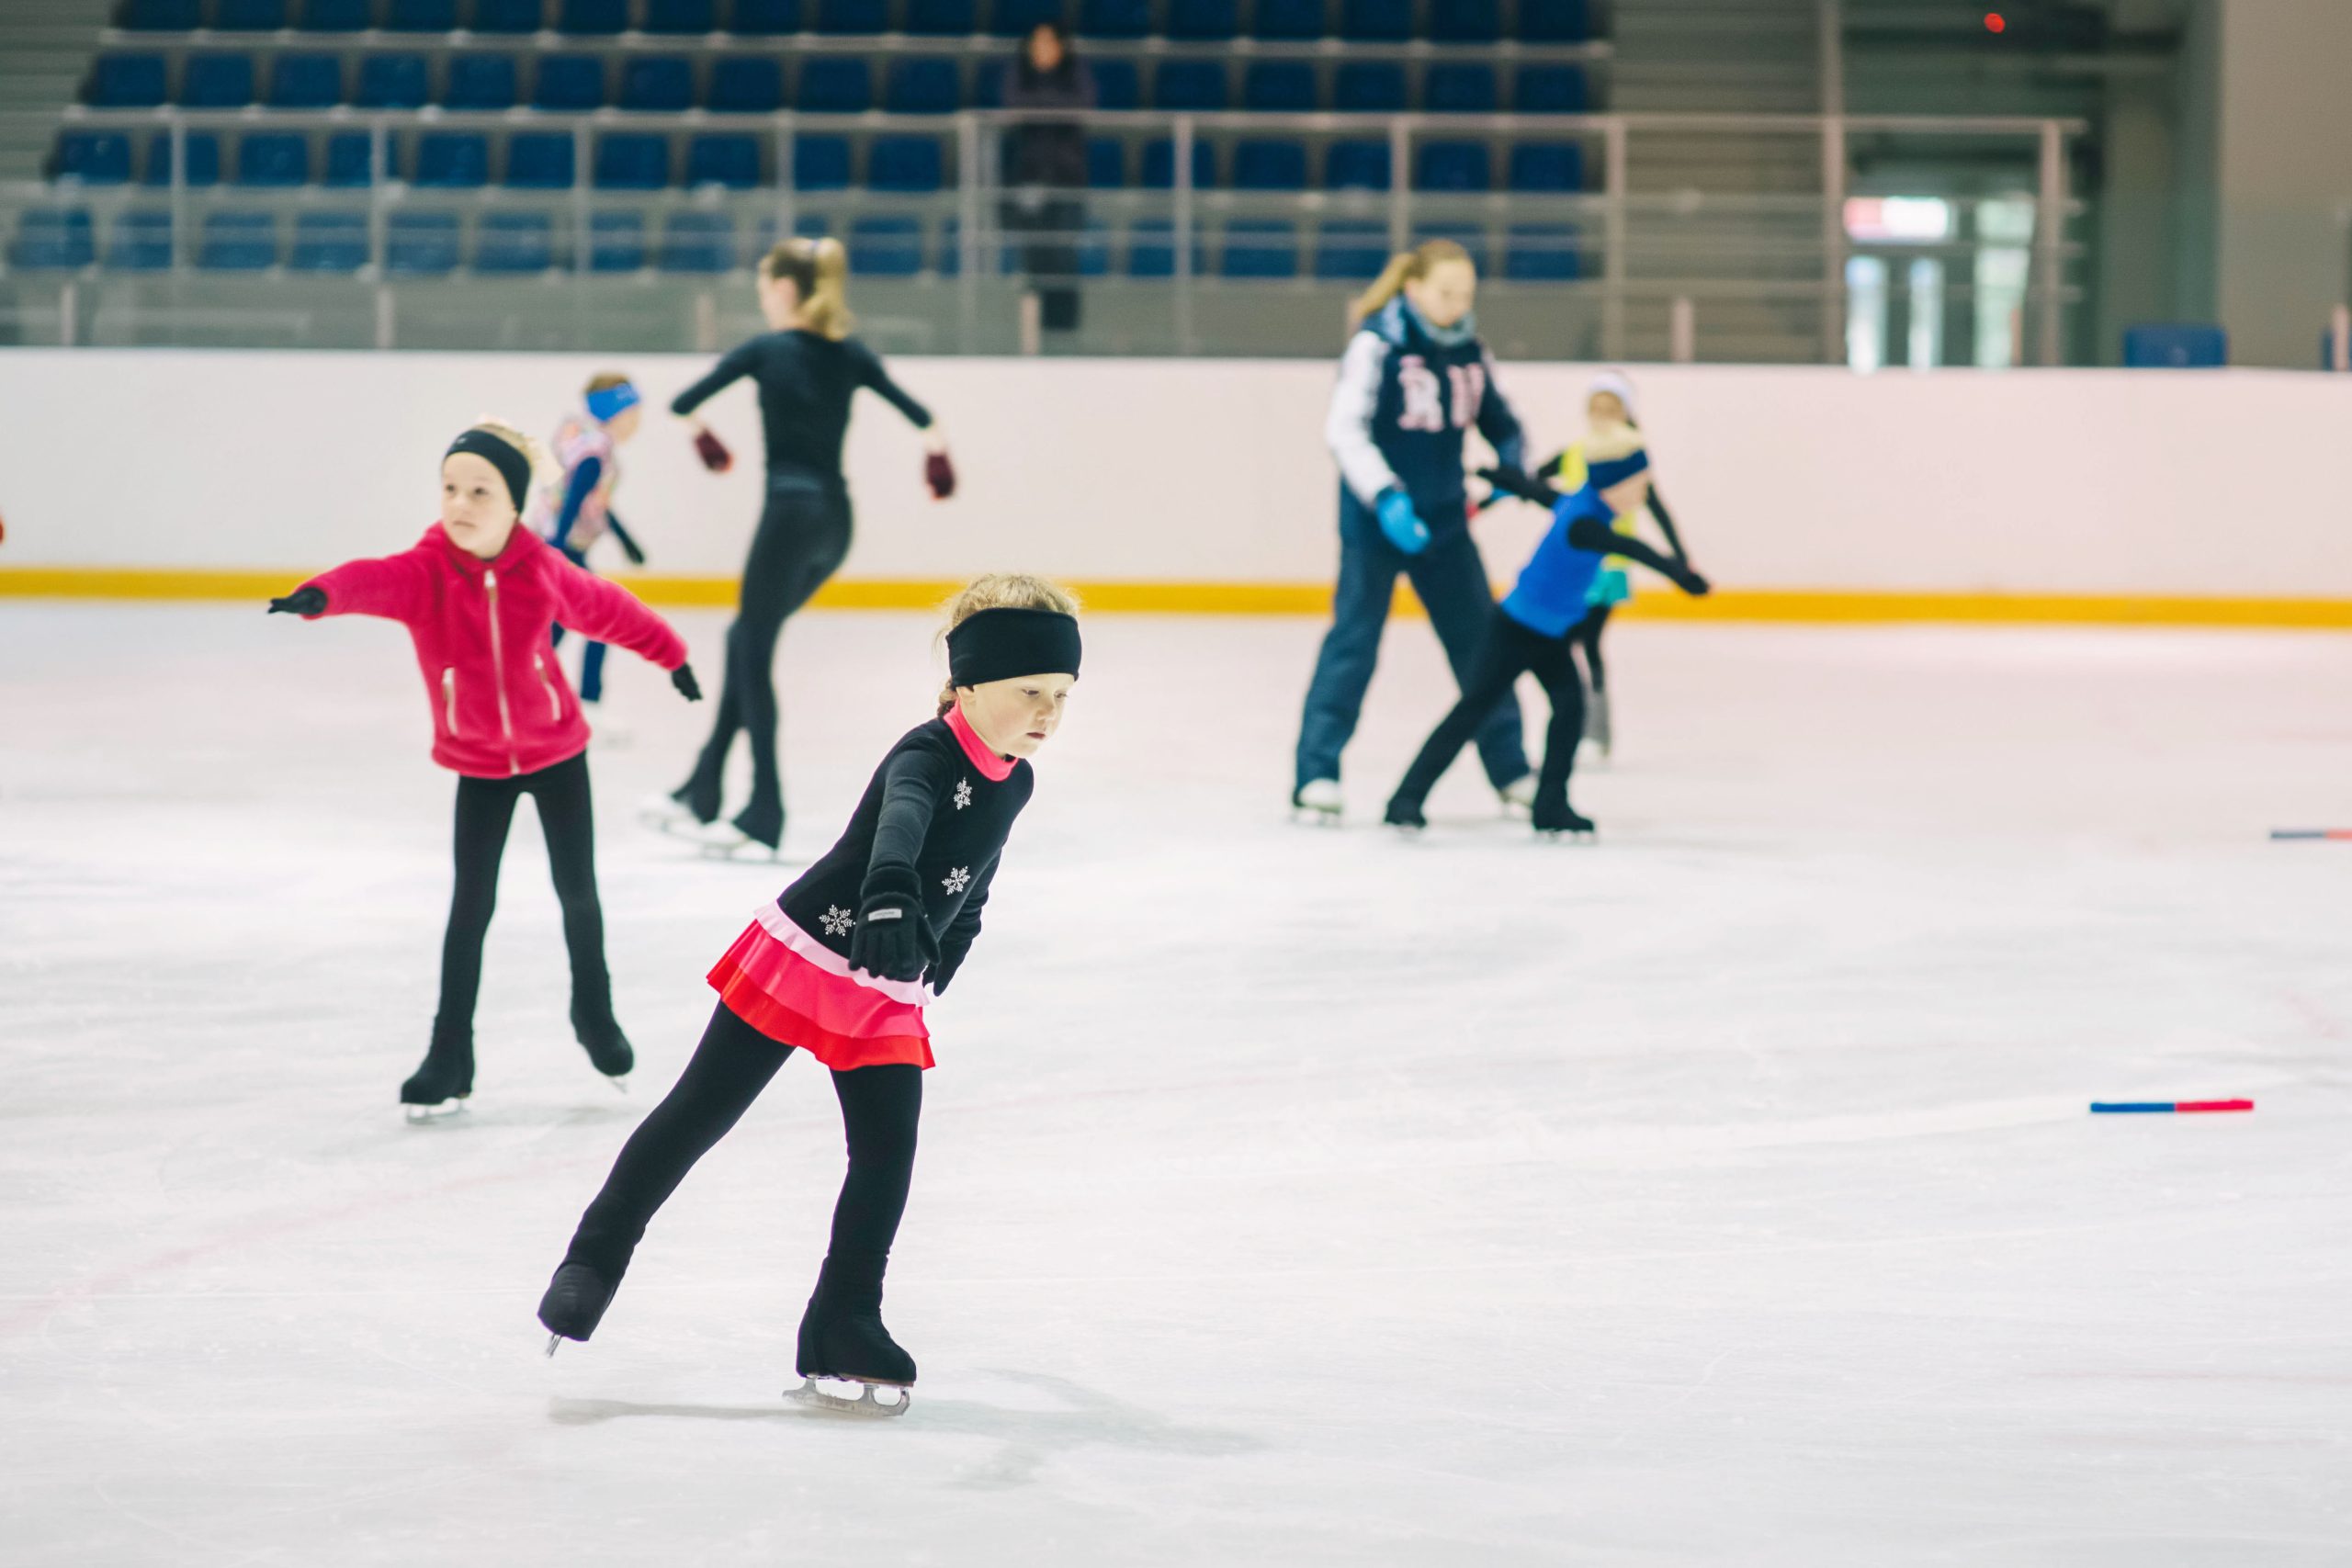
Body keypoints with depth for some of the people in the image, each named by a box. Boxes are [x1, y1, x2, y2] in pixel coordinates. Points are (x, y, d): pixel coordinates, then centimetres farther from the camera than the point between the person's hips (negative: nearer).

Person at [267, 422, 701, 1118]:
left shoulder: (542, 571, -15)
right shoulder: (424, 572, -20)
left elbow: (607, 610, 3)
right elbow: (373, 582, -42)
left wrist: (670, 654, 18)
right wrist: (322, 595, -64)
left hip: (556, 752, 1)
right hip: (478, 765, -1)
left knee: (577, 890, 10)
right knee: (471, 903, -3)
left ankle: (594, 1013, 36)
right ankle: (450, 1057, 5)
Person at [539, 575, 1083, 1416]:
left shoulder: (1013, 783, 3)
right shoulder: (926, 758, -22)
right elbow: (900, 821, -47)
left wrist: (923, 990, 26)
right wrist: (889, 899, -67)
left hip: (889, 1001, 7)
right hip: (802, 960, -7)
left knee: (887, 1156, -2)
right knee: (699, 1114, 0)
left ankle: (842, 1329, 10)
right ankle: (595, 1259, 14)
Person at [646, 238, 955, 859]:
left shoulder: (765, 351, -4)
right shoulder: (850, 354, 8)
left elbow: (682, 404, 3)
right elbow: (921, 416, 5)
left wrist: (700, 426, 25)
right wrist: (937, 454, 24)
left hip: (790, 510, -6)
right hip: (836, 518, 7)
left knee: (753, 652, 1)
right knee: (746, 640, 16)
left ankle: (764, 813, -4)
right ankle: (702, 792, 16)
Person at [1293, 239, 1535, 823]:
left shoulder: (1470, 350, 5)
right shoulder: (1378, 342, -13)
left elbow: (1497, 418, 20)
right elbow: (1344, 427, -19)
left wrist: (1511, 461, -2)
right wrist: (1384, 495, -31)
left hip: (1444, 518, 6)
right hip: (1375, 518, -6)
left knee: (1480, 638, 9)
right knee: (1354, 639, -9)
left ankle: (1510, 769, 21)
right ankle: (1316, 773, -5)